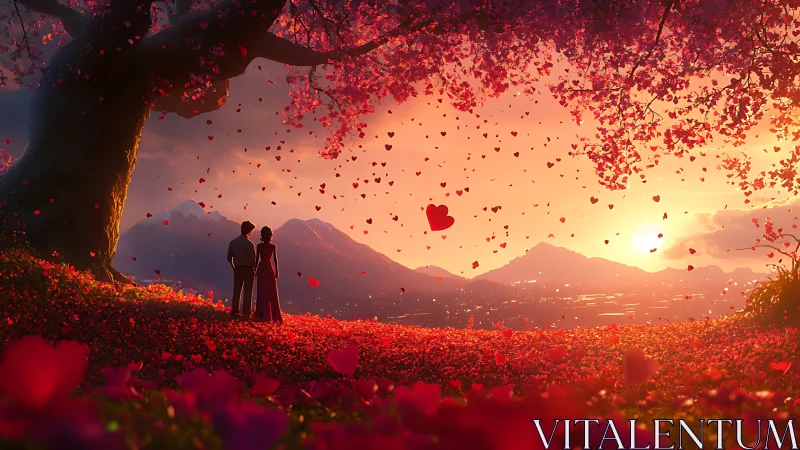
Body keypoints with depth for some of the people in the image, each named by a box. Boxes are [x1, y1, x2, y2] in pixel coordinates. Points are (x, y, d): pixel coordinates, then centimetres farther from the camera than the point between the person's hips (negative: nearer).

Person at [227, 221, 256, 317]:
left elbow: (229, 258, 5)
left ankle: (234, 311, 15)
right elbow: (253, 260, -16)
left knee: (236, 291, 14)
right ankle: (246, 314, 4)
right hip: (248, 269, -5)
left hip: (237, 269, 5)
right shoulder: (249, 244, -16)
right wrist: (254, 271, 0)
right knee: (247, 292, 4)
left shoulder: (233, 242, 0)